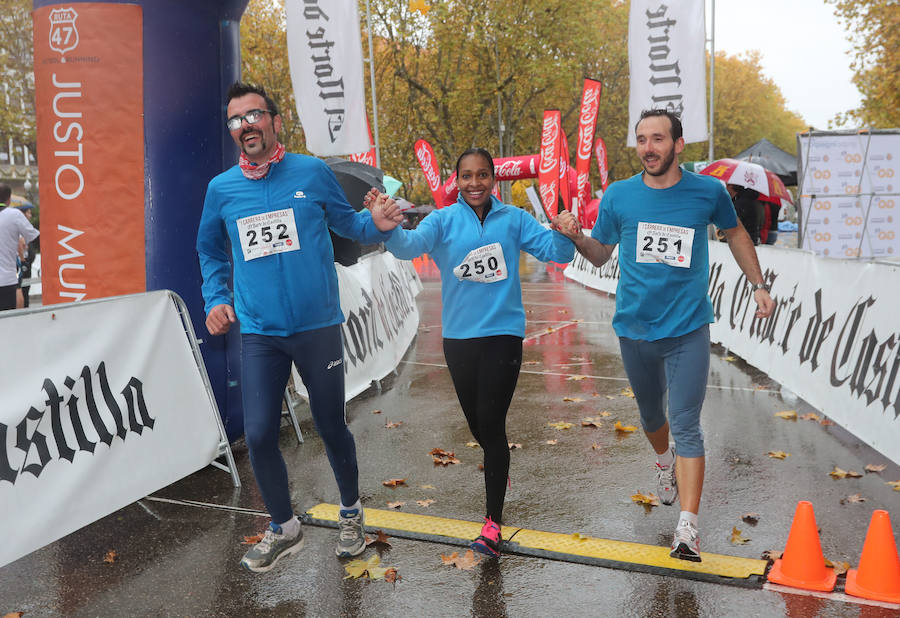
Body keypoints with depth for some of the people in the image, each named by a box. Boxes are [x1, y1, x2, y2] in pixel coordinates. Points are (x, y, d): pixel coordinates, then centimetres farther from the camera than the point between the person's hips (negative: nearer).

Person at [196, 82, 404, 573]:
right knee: (259, 435, 0)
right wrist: (216, 299, 7)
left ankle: (351, 513, 35)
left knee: (331, 427, 9)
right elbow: (210, 250, 20)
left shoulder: (312, 173, -2)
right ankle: (283, 528, 25)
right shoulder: (221, 189, 4)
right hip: (259, 334, 2)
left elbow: (347, 224, 11)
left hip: (317, 328, -2)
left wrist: (377, 224, -11)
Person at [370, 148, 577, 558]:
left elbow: (554, 251, -2)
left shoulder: (513, 219, 1)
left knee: (491, 423, -4)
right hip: (459, 336, 2)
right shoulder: (443, 221, 1)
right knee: (477, 425, 15)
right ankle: (498, 467, 47)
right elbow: (409, 247, -15)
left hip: (503, 334, -2)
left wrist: (564, 233, -25)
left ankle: (493, 523, 4)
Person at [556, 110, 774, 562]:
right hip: (634, 327, 2)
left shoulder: (708, 192, -3)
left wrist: (758, 285, 12)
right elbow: (600, 254, 7)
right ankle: (665, 462, 52)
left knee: (686, 427, -8)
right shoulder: (618, 196, -2)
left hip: (687, 328, -2)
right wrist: (577, 237, -13)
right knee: (651, 415, 20)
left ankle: (687, 528, -6)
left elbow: (734, 233, 16)